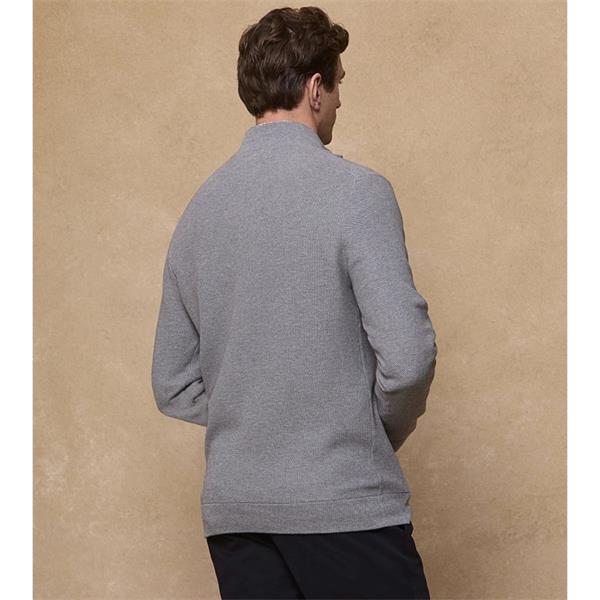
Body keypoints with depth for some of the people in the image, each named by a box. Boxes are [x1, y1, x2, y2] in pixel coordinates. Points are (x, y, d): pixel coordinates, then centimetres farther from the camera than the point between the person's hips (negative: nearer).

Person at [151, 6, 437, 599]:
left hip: (232, 509, 6)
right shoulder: (356, 190, -8)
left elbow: (172, 386, 13)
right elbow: (407, 354, -15)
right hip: (344, 504, -6)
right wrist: (386, 431, 3)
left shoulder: (198, 209, 10)